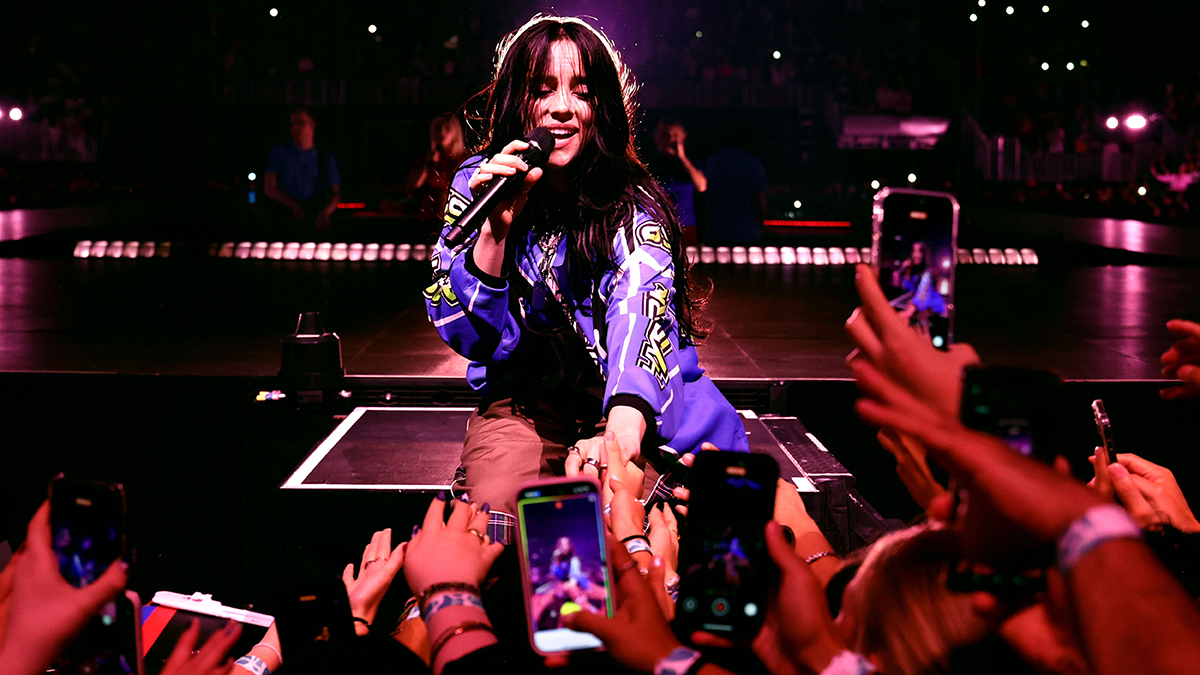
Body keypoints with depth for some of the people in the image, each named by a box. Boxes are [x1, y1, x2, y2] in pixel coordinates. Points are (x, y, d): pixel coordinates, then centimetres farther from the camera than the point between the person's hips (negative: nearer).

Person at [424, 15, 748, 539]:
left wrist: (621, 435, -56)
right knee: (490, 514, -25)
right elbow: (462, 332, -9)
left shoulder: (634, 207, -16)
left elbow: (641, 318, -36)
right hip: (520, 402, 1)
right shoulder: (477, 185, -5)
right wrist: (496, 229, -27)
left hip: (622, 408, -1)